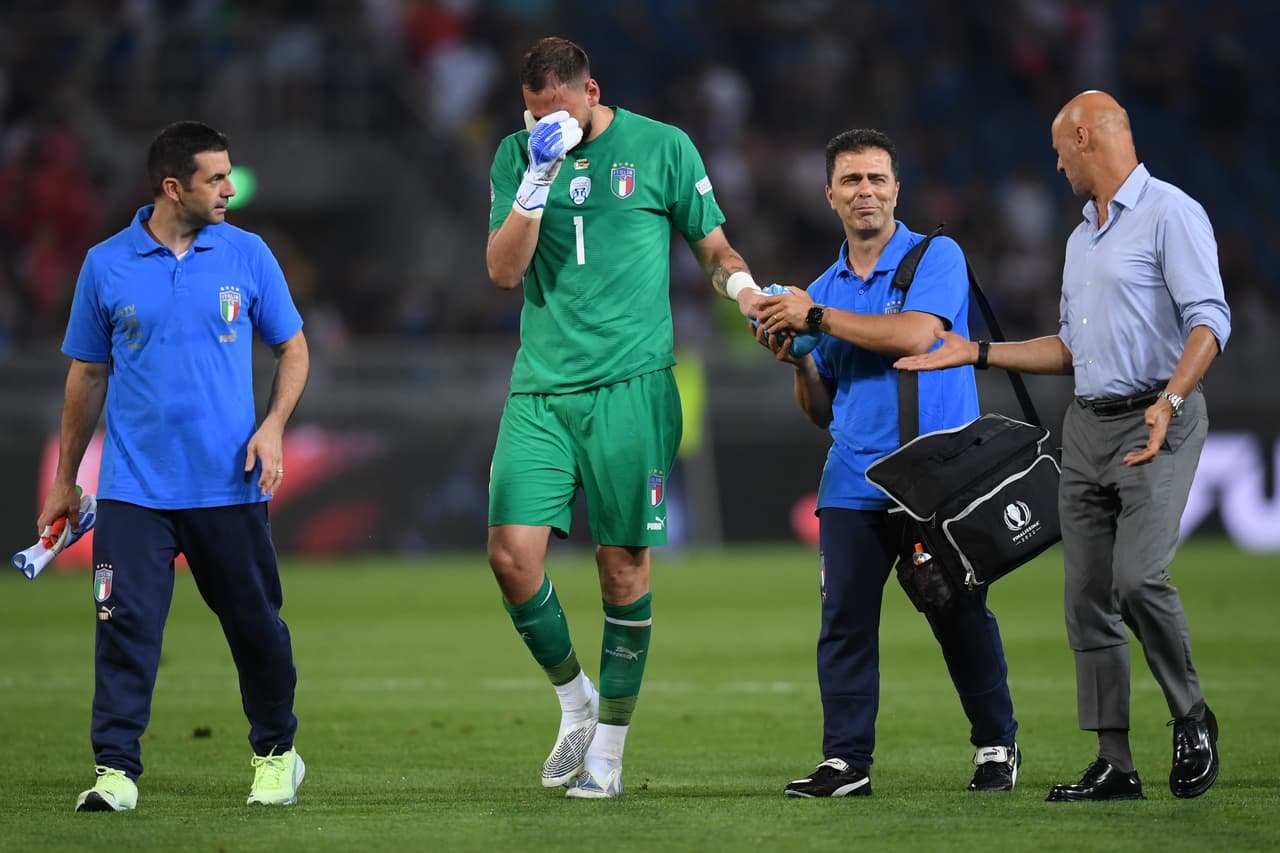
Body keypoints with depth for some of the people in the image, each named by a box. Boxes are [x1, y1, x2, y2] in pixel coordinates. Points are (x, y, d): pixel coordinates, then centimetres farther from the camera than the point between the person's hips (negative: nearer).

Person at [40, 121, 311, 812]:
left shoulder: (247, 255, 3)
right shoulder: (106, 266, 2)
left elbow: (292, 347, 13)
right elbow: (87, 374, 11)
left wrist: (274, 426, -4)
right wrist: (64, 481, 14)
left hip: (230, 486, 1)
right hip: (134, 488, -1)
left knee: (255, 625, 7)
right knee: (125, 624, -9)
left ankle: (276, 754, 26)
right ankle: (116, 771, -5)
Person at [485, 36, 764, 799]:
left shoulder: (663, 148, 4)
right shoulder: (517, 157, 9)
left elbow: (715, 248, 12)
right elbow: (504, 270, 0)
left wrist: (746, 289, -10)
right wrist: (539, 178, -10)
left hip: (630, 385, -2)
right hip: (541, 389, 2)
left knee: (624, 564, -1)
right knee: (512, 552, -11)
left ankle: (608, 748, 10)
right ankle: (576, 701, 13)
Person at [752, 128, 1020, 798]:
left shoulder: (936, 258, 0)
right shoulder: (825, 289, 16)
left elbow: (915, 335, -19)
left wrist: (818, 319, -13)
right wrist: (796, 360, -1)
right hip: (854, 483, 4)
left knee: (960, 617, 0)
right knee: (845, 618, -5)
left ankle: (997, 745, 16)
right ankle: (846, 762, -2)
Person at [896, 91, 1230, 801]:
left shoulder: (1170, 214, -7)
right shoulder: (1082, 236, 21)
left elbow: (1209, 321, -15)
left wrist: (1169, 402, -29)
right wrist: (977, 352, 23)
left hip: (1157, 421, -9)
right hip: (1087, 427, 9)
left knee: (1138, 576, -22)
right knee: (1088, 598, 2)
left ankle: (1191, 717, -1)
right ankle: (1114, 764, 4)